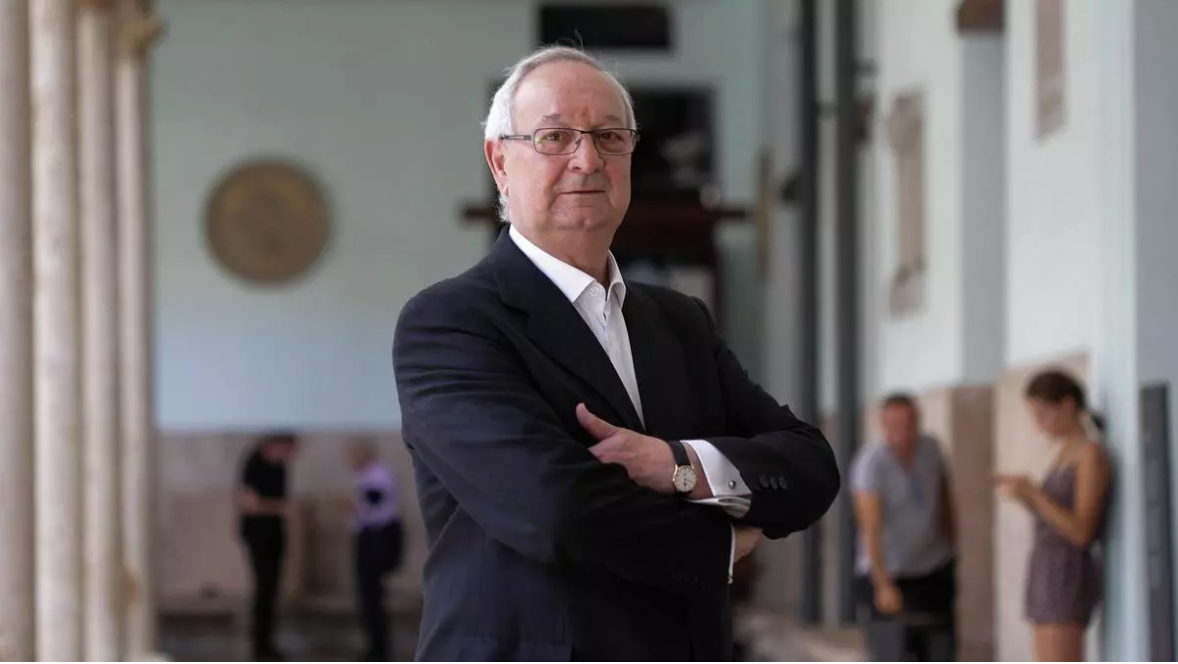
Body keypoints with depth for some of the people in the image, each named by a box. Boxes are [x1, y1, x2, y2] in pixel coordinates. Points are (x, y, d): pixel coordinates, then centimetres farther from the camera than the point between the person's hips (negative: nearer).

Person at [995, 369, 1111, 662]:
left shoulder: (1091, 454, -14)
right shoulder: (1066, 454, 16)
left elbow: (1081, 532, -19)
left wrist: (1032, 493, -23)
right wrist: (1023, 495, 5)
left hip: (1067, 580, -10)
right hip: (1051, 577, 10)